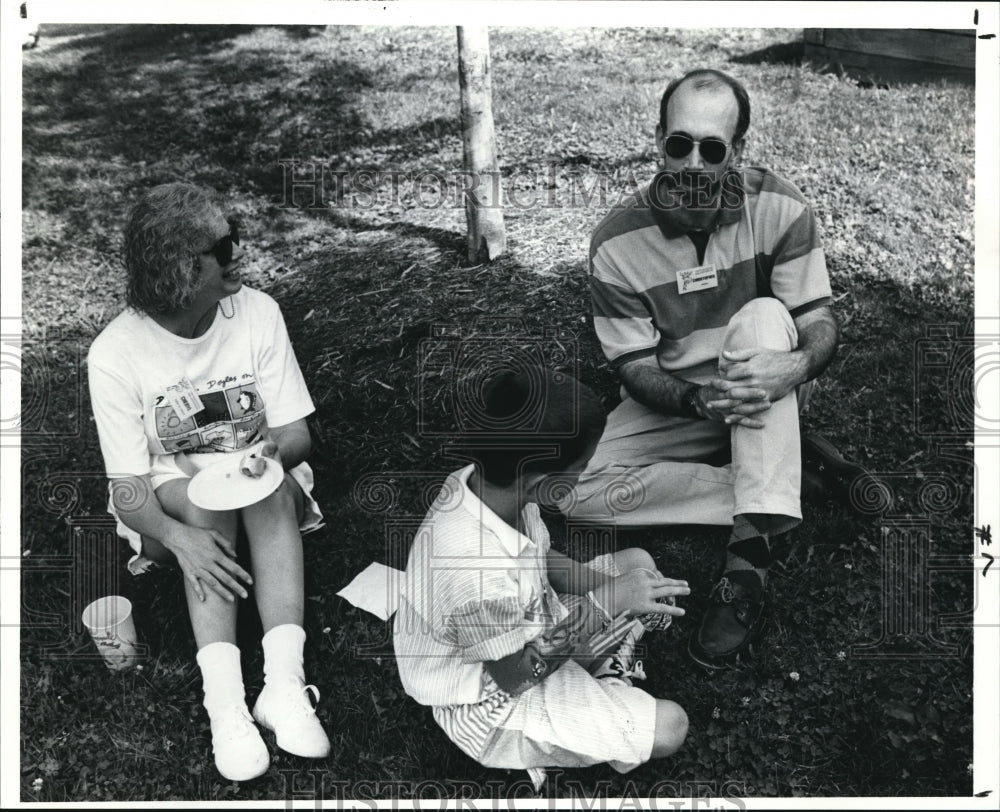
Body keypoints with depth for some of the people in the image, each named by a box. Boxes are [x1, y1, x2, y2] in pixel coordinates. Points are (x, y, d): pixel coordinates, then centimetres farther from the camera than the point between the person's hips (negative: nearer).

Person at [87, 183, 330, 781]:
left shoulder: (257, 313, -13)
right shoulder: (116, 354, -19)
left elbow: (296, 433, -7)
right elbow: (127, 485, -18)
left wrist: (272, 451, -32)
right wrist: (178, 536, -38)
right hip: (171, 490, -1)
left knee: (271, 487, -32)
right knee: (205, 504, -34)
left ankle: (284, 684, -39)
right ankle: (224, 703, -39)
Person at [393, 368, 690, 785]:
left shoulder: (482, 482, -18)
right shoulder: (477, 573, -41)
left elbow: (540, 561, 2)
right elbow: (515, 676, -25)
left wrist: (607, 584, -14)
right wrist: (604, 603, -23)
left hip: (530, 632, 8)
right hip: (492, 707, -8)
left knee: (637, 562, 11)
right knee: (669, 728, -13)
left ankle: (609, 679, 10)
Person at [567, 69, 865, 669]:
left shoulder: (779, 207, -13)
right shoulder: (617, 242, -14)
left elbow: (820, 318, -12)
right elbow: (635, 366, -13)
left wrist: (798, 365, -37)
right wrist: (699, 399, -34)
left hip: (768, 393, 0)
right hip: (672, 403, 1)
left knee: (764, 315, -34)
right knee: (584, 497, -23)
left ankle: (750, 556, -40)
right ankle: (800, 467, -16)